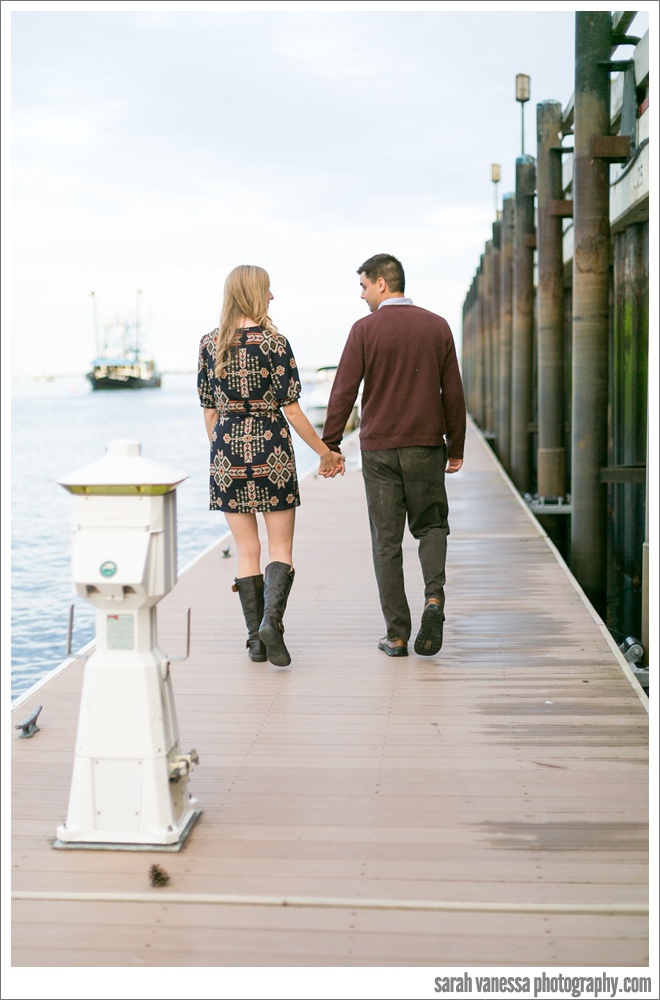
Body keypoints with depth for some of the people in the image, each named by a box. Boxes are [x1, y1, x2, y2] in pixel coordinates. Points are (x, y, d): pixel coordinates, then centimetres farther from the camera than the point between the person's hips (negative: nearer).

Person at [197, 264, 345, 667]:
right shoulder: (273, 342, -9)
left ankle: (256, 639, 9)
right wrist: (325, 452, -1)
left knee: (247, 550, 10)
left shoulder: (210, 344, 4)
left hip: (227, 451, 3)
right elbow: (291, 409, -9)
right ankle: (272, 621, -14)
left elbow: (209, 410, 8)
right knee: (281, 546, 6)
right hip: (270, 448, -3)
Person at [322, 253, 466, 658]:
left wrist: (330, 445, 2)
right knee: (431, 525, 17)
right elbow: (453, 392, 6)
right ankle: (434, 597, -9)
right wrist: (456, 447, 14)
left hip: (379, 448, -2)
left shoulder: (365, 329, -4)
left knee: (387, 541, 5)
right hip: (426, 445, 2)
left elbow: (344, 392, -6)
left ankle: (397, 634, 6)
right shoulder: (437, 326, 4)